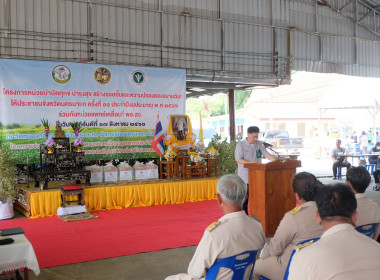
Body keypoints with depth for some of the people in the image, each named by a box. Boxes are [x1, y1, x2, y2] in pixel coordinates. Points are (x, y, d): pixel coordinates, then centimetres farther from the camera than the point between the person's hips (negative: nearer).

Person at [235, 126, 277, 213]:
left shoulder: (259, 144, 8)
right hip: (245, 177, -4)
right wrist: (248, 163, -26)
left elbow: (266, 154, 3)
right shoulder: (240, 145, -5)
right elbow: (238, 159, -12)